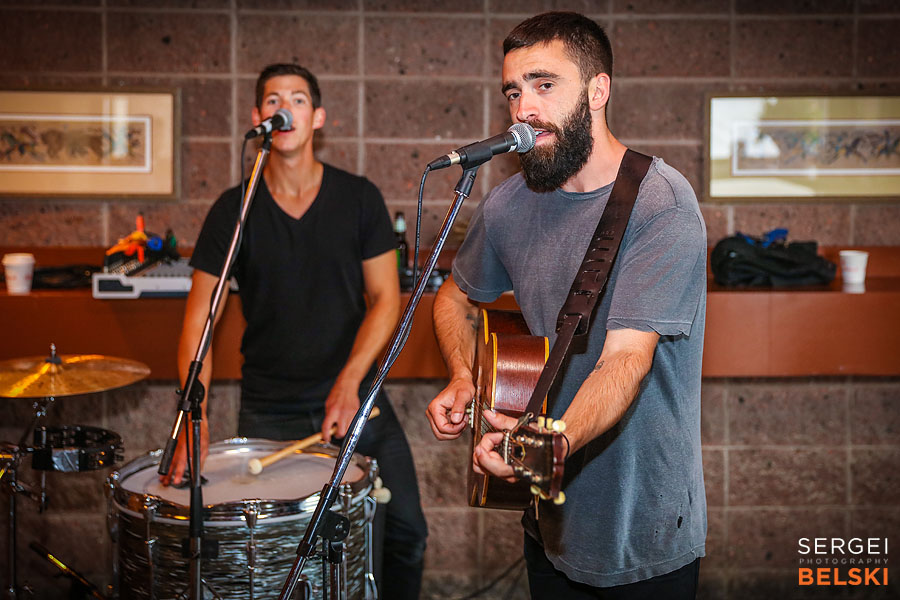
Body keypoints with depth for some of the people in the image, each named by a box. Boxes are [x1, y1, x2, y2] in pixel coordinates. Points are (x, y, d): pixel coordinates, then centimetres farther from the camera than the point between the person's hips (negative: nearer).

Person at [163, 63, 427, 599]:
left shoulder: (359, 198, -1)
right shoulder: (234, 210, -2)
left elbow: (386, 299, -2)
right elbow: (199, 319, -5)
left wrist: (349, 382, -16)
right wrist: (195, 414, -18)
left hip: (355, 397, 0)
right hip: (268, 410, 0)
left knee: (406, 530, -5)